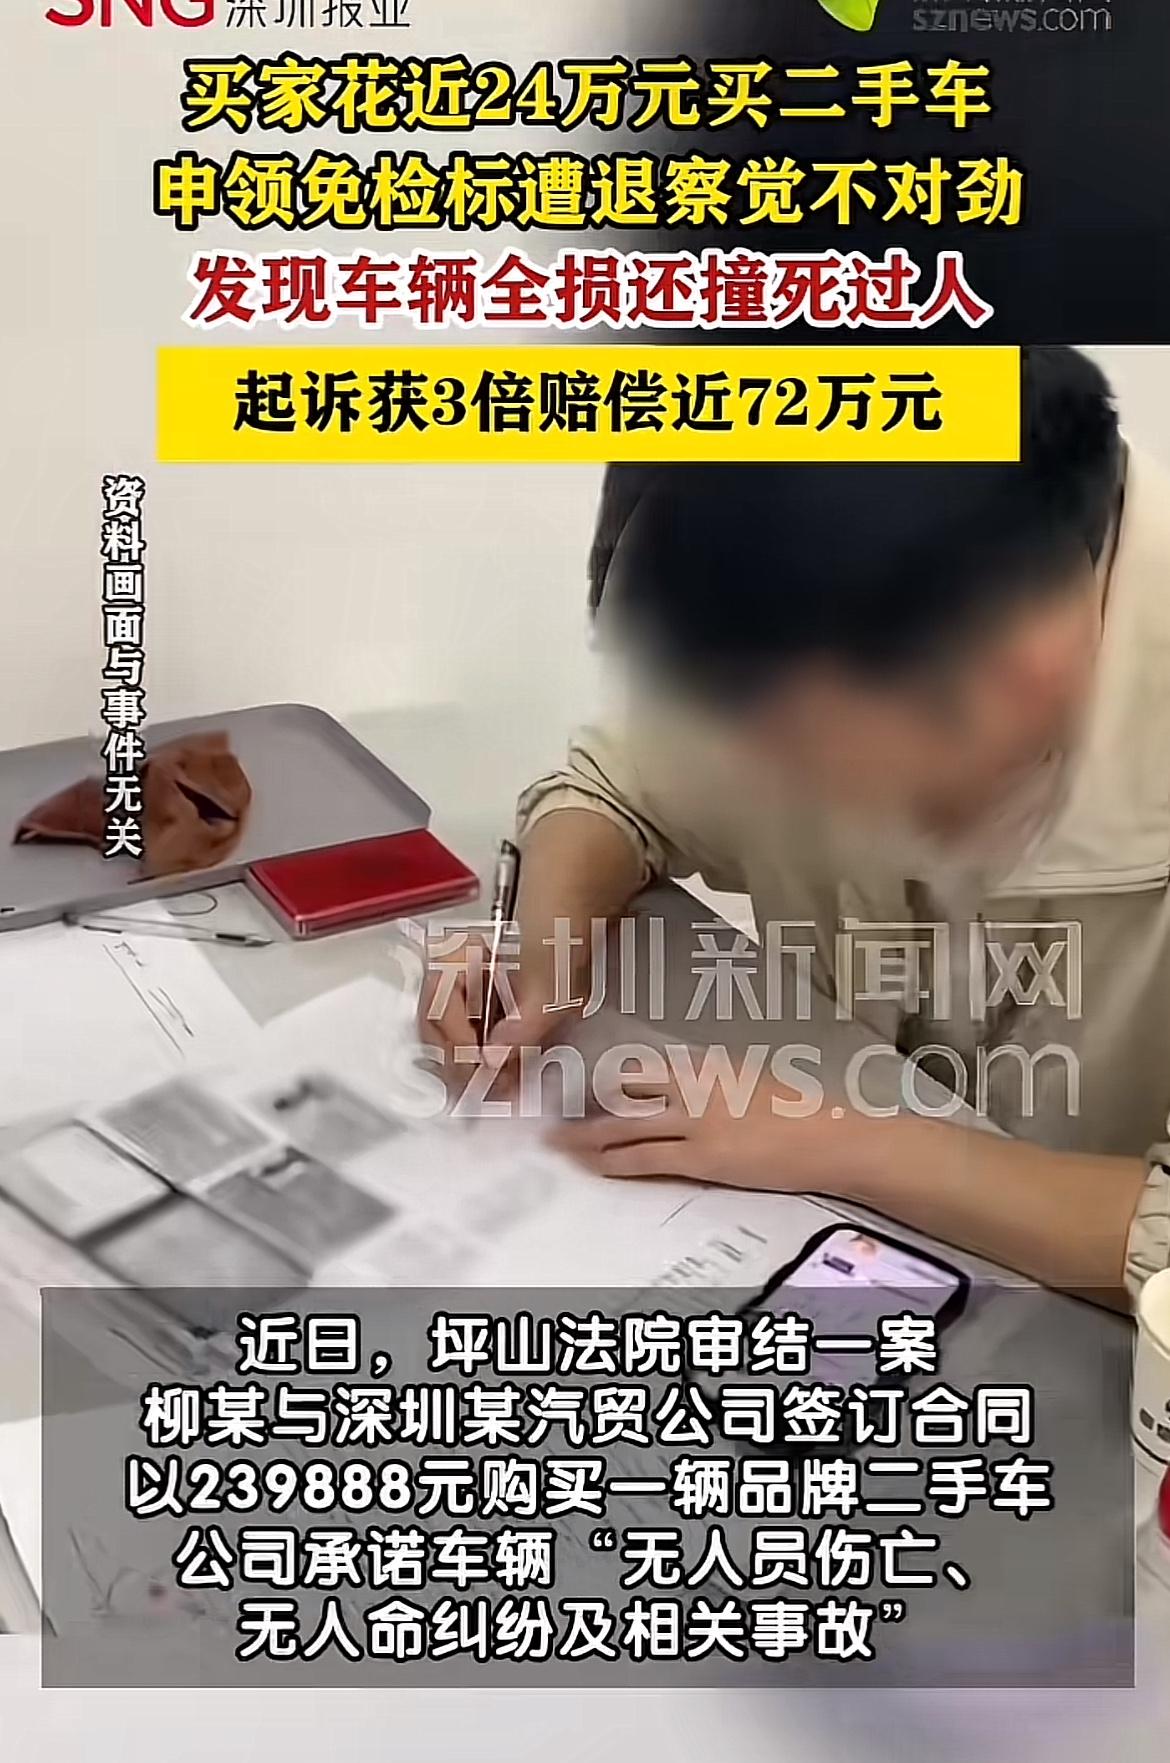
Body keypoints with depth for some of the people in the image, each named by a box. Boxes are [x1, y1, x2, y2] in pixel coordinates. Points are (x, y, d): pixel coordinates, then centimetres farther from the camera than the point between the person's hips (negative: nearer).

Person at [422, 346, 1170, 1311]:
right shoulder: (803, 670, -13)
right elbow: (616, 785, 4)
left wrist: (845, 1139, -27)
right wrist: (543, 940, -14)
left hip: (1088, 1337, -3)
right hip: (844, 1240, 4)